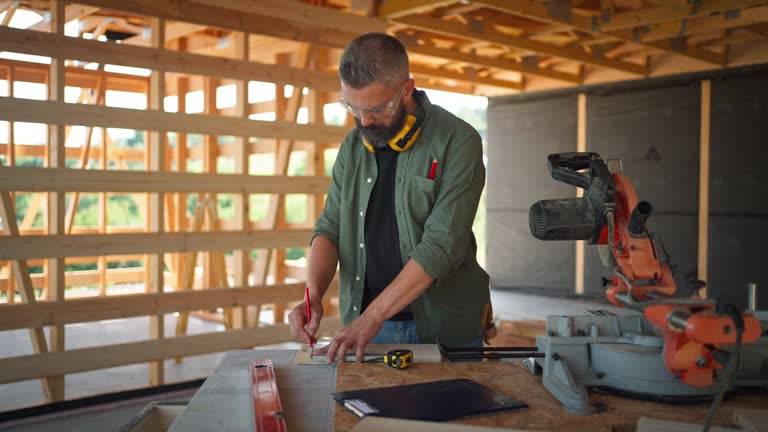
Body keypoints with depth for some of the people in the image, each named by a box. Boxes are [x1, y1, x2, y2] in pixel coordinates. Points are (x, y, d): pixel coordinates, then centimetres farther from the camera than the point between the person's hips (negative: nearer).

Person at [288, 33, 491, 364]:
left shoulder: (457, 141, -13)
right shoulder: (353, 146, 5)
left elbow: (441, 245, -20)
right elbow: (331, 227, 4)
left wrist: (373, 315, -23)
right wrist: (313, 296, -14)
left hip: (444, 330, -4)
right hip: (363, 323, 4)